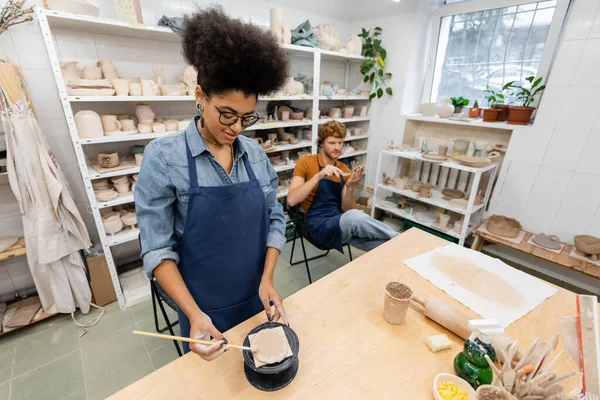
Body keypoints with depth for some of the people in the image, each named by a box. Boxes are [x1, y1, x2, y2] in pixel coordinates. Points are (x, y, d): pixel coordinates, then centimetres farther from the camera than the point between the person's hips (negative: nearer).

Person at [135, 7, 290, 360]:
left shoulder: (256, 154, -6)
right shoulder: (164, 158, -17)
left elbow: (275, 219, -2)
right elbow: (158, 249, -15)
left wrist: (267, 280, -12)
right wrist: (194, 314, -23)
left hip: (257, 295, 4)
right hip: (204, 304, -3)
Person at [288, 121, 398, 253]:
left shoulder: (344, 170, 11)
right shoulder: (305, 162, -3)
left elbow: (346, 210, 5)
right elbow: (292, 200, -15)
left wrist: (350, 186, -13)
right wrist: (318, 176, -22)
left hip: (343, 222, 4)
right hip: (319, 225, -4)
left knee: (386, 245, -27)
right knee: (355, 216, -35)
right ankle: (396, 238, -15)